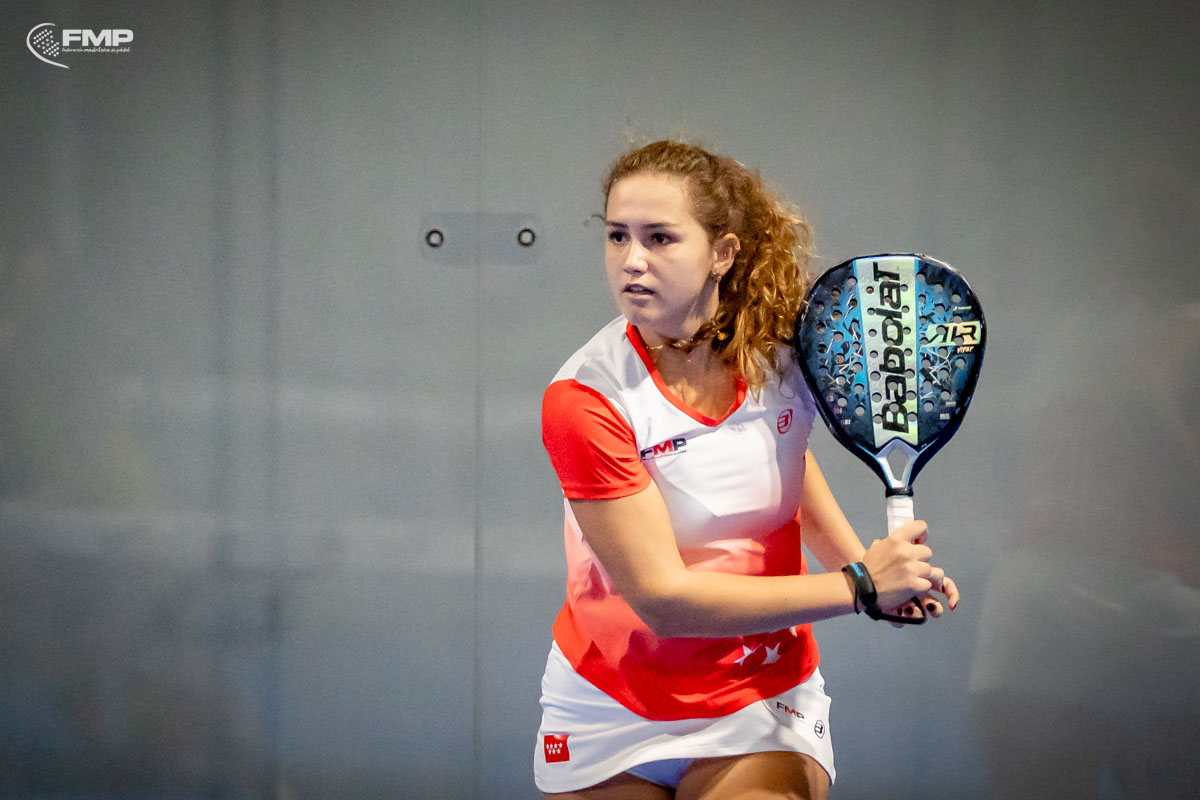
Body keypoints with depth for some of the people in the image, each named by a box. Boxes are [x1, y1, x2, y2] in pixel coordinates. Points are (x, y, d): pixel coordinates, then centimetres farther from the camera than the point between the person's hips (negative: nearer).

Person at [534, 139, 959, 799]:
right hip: (608, 714, -1)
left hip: (762, 711, 2)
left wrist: (875, 570, 0)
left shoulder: (783, 349, -8)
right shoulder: (584, 398, -21)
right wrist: (858, 587, -25)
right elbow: (662, 598, -25)